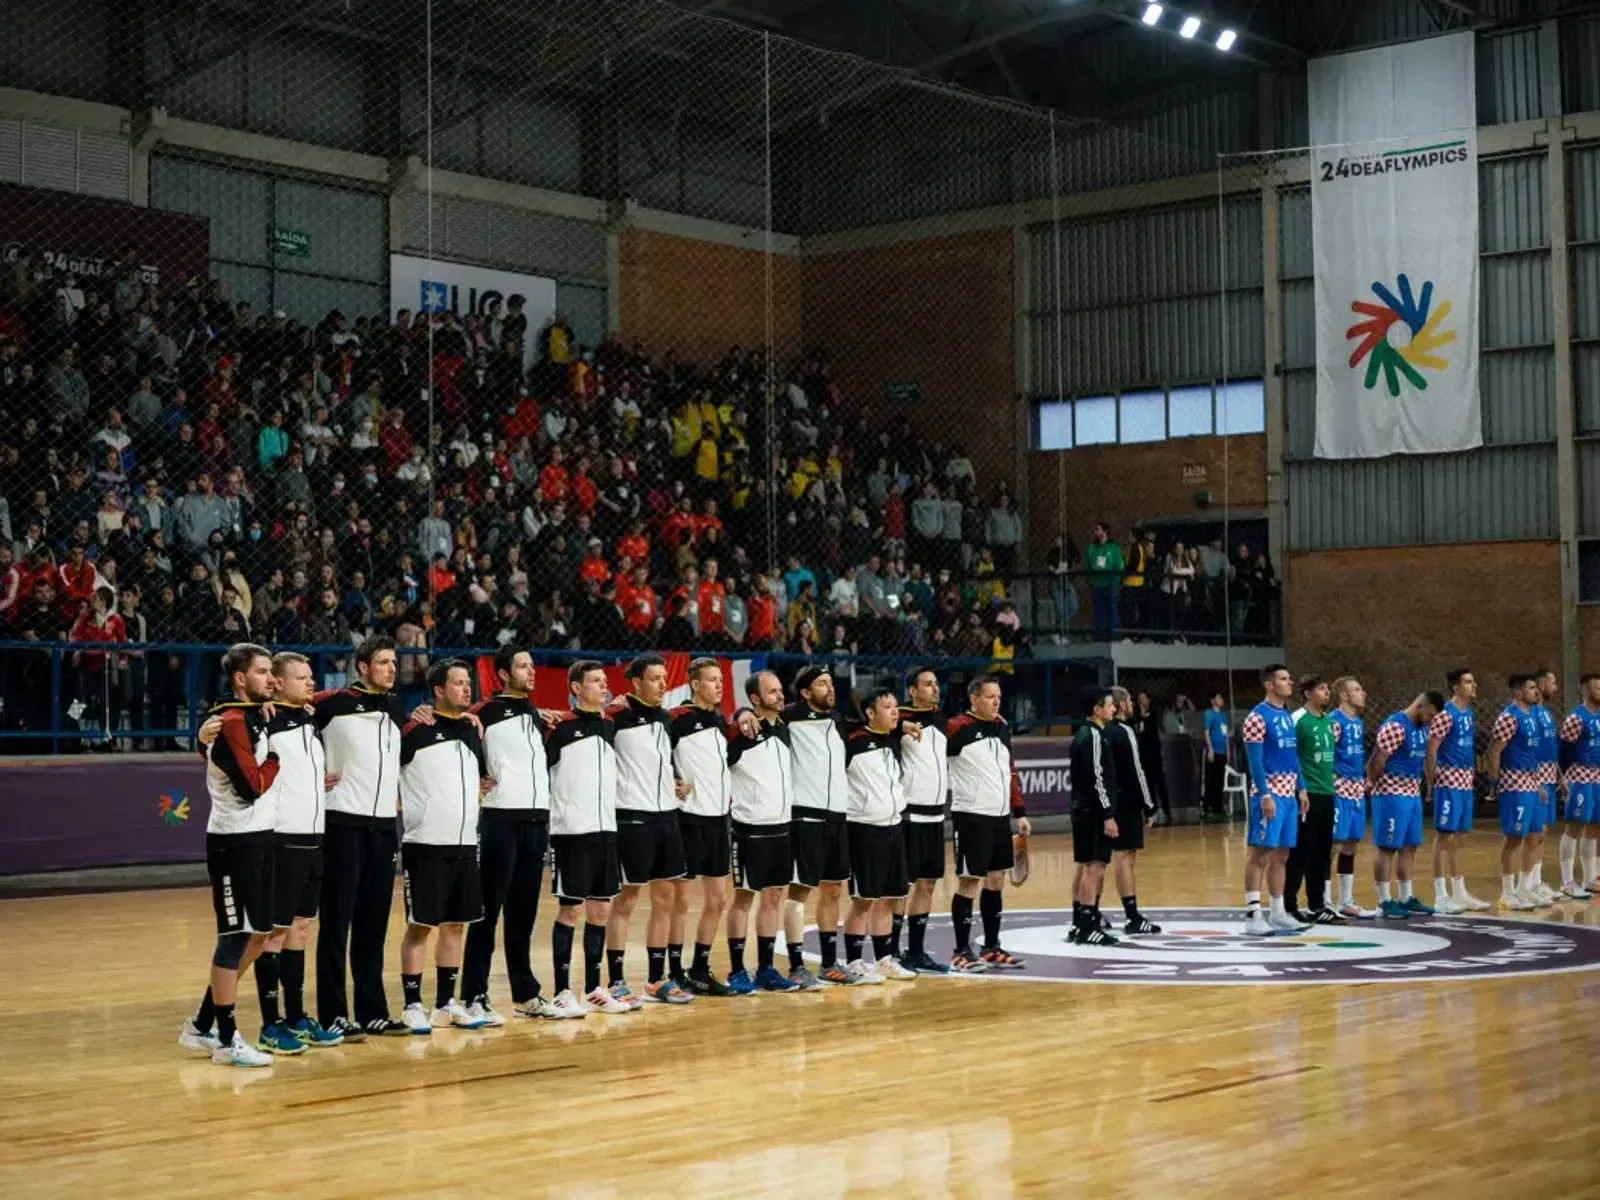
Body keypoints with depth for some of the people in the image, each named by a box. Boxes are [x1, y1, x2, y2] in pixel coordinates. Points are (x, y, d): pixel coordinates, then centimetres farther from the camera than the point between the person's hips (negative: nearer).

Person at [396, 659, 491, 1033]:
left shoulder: (473, 731, 13)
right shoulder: (416, 729, -8)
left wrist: (479, 790, 13)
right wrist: (403, 804, -11)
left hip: (465, 844, 7)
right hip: (426, 845, -7)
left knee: (456, 924, 11)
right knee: (420, 925, -2)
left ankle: (446, 1004, 20)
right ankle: (412, 1006, 6)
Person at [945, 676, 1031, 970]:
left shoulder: (1002, 728, 12)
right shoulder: (957, 728, -11)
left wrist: (1020, 812, 17)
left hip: (1000, 816, 7)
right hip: (972, 816, -7)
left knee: (995, 882, 12)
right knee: (969, 883, -4)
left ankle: (992, 948, 21)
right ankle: (962, 951, 4)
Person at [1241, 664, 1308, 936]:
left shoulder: (1288, 716, 15)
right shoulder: (1258, 717, -10)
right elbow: (1254, 760, -15)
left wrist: (1301, 789, 15)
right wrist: (1265, 795, -20)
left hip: (1288, 793, 8)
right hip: (1269, 793, -8)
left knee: (1281, 855, 10)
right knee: (1260, 852, -7)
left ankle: (1278, 913, 16)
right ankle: (1252, 914, -6)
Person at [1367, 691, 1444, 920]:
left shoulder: (1422, 728, 11)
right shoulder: (1395, 727, -18)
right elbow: (1376, 763, -19)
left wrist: (1416, 787, 15)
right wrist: (1383, 787, -5)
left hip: (1413, 794, 9)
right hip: (1392, 795, -9)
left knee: (1409, 848, 12)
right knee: (1387, 848, -3)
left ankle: (1406, 899, 20)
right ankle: (1384, 902, 1)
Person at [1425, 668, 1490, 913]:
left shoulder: (1469, 712, 13)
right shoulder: (1446, 714, -14)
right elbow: (1431, 750, -15)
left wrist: (1471, 773, 14)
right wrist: (1431, 782, -15)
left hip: (1465, 781, 9)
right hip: (1449, 780, -9)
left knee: (1458, 837, 13)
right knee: (1444, 836, -6)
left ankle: (1460, 894, 19)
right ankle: (1441, 898, -4)